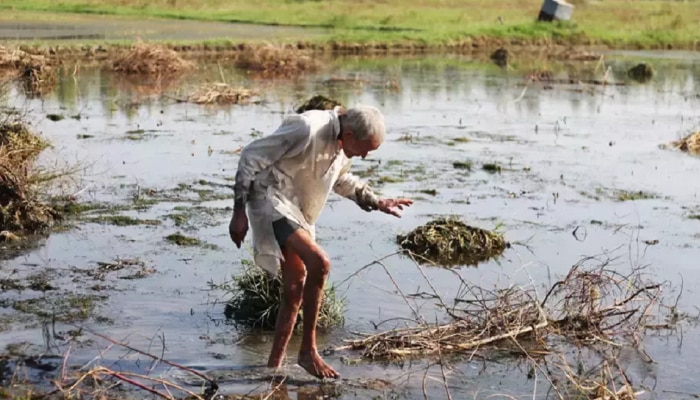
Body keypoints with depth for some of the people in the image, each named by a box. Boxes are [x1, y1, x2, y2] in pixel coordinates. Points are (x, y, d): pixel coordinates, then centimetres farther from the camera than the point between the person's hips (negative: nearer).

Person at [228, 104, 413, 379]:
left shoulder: (344, 146, 1)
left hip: (298, 211, 9)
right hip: (272, 201, -9)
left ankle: (273, 366, 20)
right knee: (319, 263, -24)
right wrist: (239, 213, -19)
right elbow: (251, 156, -21)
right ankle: (308, 351, -11)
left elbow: (341, 180, 23)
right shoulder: (308, 130, -26)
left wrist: (376, 202, 11)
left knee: (295, 289, 8)